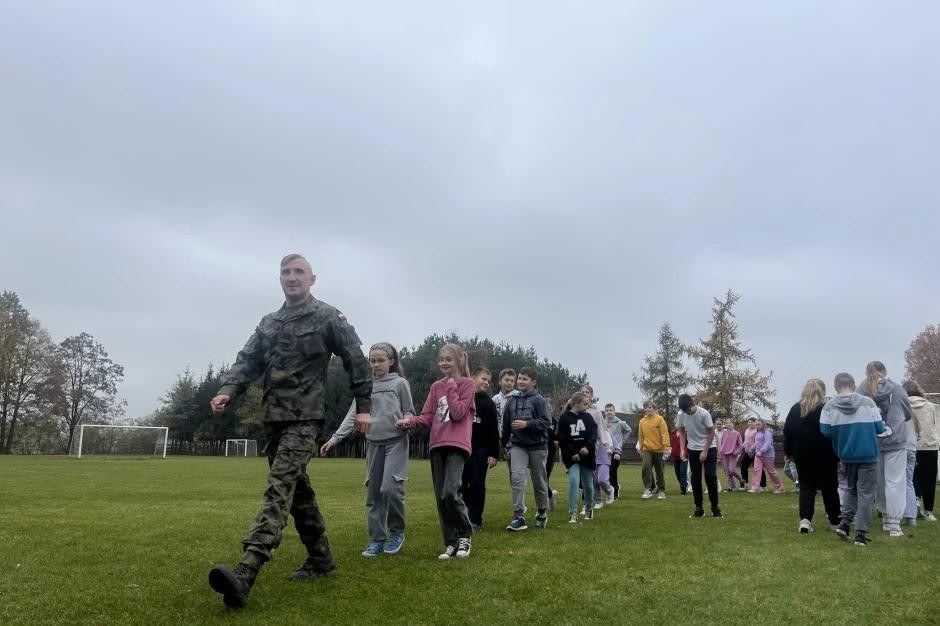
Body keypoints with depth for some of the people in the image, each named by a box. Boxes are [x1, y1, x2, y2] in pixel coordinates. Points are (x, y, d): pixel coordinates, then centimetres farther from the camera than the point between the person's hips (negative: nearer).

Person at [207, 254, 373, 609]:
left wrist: (363, 407, -3)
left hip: (304, 417, -7)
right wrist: (227, 391, -10)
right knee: (297, 489, 13)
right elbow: (248, 362, 9)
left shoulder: (328, 318, 1)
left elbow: (356, 362, 1)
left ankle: (246, 573, -30)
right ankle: (321, 558, 27)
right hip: (273, 417, 7)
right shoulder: (268, 323, 17)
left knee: (279, 487, -19)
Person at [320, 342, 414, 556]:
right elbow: (353, 416, 5)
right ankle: (377, 539, 15)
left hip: (396, 442, -4)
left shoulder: (400, 383, 1)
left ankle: (397, 531, 7)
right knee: (373, 492, 5)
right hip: (374, 443, 4)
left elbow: (409, 412, 5)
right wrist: (334, 439, -4)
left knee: (390, 487, -16)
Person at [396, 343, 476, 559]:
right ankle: (451, 543, 15)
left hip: (458, 445, -5)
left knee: (450, 492, -19)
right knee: (440, 497, 4)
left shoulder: (467, 384, 2)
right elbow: (428, 416, 9)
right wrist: (411, 421, -9)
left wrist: (451, 388, -5)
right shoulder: (436, 386, 16)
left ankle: (465, 535, 3)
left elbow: (458, 413, -9)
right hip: (437, 445, 5)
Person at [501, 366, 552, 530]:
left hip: (537, 446, -2)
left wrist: (527, 424, -23)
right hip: (517, 445, 2)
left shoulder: (538, 400, -8)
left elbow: (546, 423, -15)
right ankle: (519, 517, -13)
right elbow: (506, 424, 14)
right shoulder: (511, 401, 4)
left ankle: (542, 514, 31)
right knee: (516, 477, -16)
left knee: (539, 481, 11)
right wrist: (503, 444, 21)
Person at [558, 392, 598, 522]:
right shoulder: (564, 418, -2)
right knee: (574, 480, -17)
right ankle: (573, 513, -10)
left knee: (588, 484, 10)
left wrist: (587, 447, -19)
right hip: (571, 456, -3)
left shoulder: (588, 417, 7)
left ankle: (589, 508, 34)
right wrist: (572, 453, -12)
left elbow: (593, 434, -2)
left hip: (587, 455, 3)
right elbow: (562, 439, -5)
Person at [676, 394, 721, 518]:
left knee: (711, 477, -7)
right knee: (695, 479, 2)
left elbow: (711, 432, -14)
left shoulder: (704, 414, -21)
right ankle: (698, 508, 9)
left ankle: (715, 507, 6)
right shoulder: (681, 415, -9)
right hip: (693, 450, 4)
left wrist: (705, 451, -16)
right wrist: (683, 449, -4)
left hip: (709, 448, -4)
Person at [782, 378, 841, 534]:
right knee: (829, 487, 12)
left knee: (806, 487, 5)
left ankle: (805, 519, -12)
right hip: (825, 456, -2)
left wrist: (789, 452, 16)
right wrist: (838, 456, -3)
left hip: (802, 456, 2)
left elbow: (787, 432, 6)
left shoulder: (795, 409, 3)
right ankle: (835, 521, 22)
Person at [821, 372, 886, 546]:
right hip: (868, 454, -2)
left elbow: (825, 431, -9)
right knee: (866, 493, 6)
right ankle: (861, 533, 4)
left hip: (846, 455, 2)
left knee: (851, 488, 22)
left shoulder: (830, 406, -6)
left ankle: (844, 522, 10)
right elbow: (879, 428, -5)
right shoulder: (867, 402, -7)